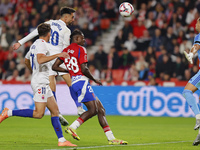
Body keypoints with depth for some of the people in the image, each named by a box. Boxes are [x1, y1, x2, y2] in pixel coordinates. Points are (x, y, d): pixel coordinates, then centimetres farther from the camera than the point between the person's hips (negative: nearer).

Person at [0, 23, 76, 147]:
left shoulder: (35, 44, 18)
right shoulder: (41, 44, -11)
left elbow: (26, 61, 32)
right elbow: (40, 60, -28)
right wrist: (57, 55, -24)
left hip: (43, 83, 10)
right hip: (40, 82, -10)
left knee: (55, 110, 6)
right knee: (38, 114, -16)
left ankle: (61, 140, 3)